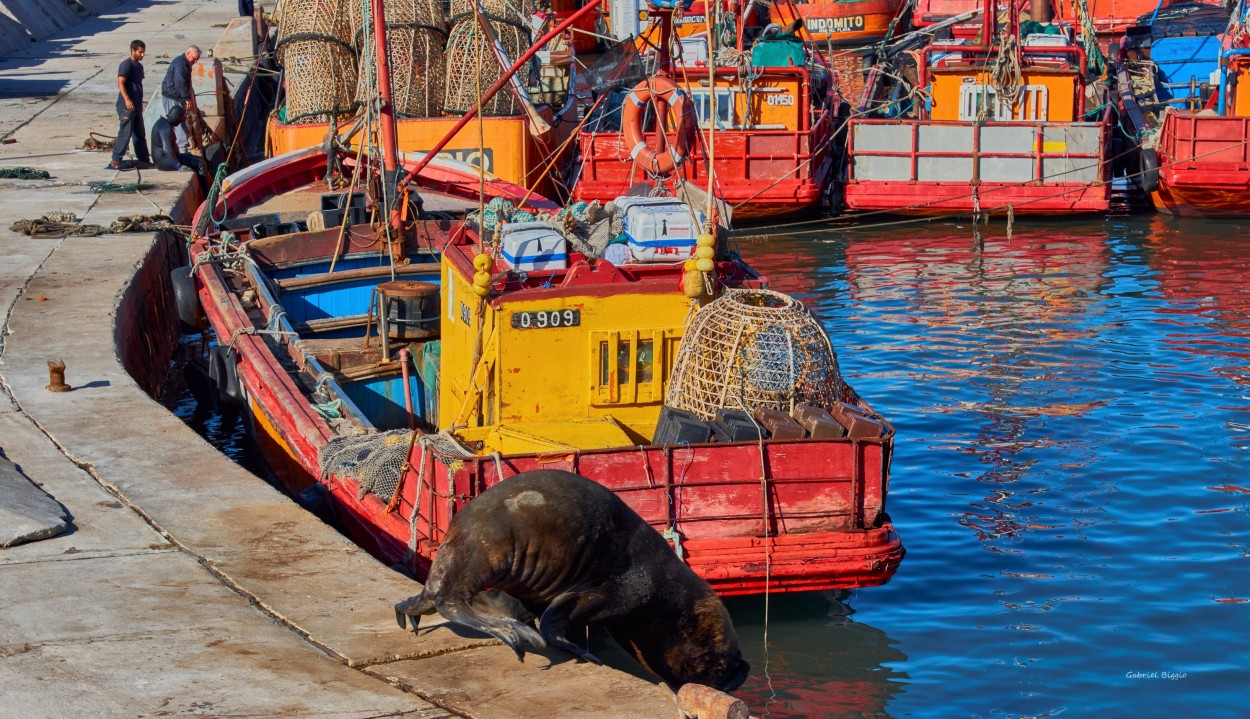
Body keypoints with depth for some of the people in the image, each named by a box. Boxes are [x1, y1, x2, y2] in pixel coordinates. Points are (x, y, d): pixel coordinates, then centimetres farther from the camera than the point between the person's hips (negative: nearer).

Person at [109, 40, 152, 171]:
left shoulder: (139, 66, 18)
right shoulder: (126, 65, -11)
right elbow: (120, 83, -19)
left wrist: (140, 104, 27)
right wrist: (127, 99, -30)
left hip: (136, 106, 9)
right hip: (127, 106, -9)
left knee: (140, 134, 11)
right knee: (125, 133, -10)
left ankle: (144, 160, 17)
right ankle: (115, 161, -8)